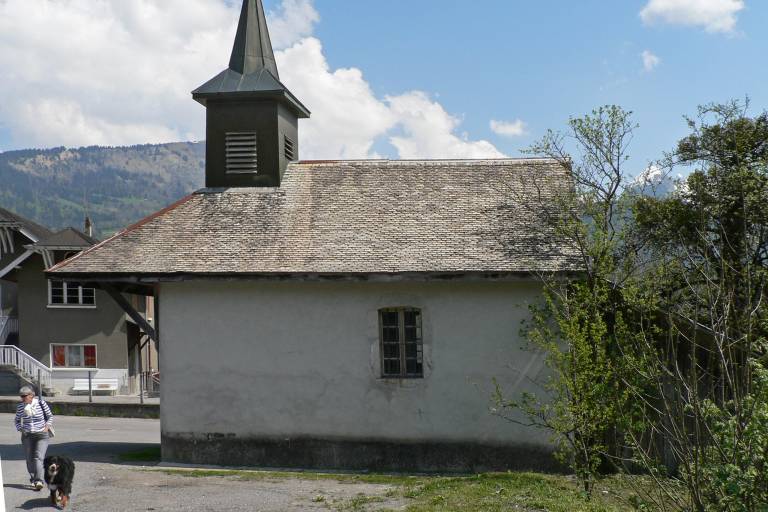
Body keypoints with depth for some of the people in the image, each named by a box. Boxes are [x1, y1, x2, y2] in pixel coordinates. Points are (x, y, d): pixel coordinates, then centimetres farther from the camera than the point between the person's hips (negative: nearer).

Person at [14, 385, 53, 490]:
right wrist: (20, 429, 0)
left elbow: (50, 416, 6)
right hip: (27, 436, 3)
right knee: (30, 459, 5)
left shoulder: (41, 403, -7)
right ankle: (33, 479, 24)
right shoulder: (20, 407, -1)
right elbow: (17, 420, 15)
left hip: (41, 435, -3)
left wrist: (47, 426, -7)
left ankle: (39, 481, -22)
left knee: (38, 458, -15)